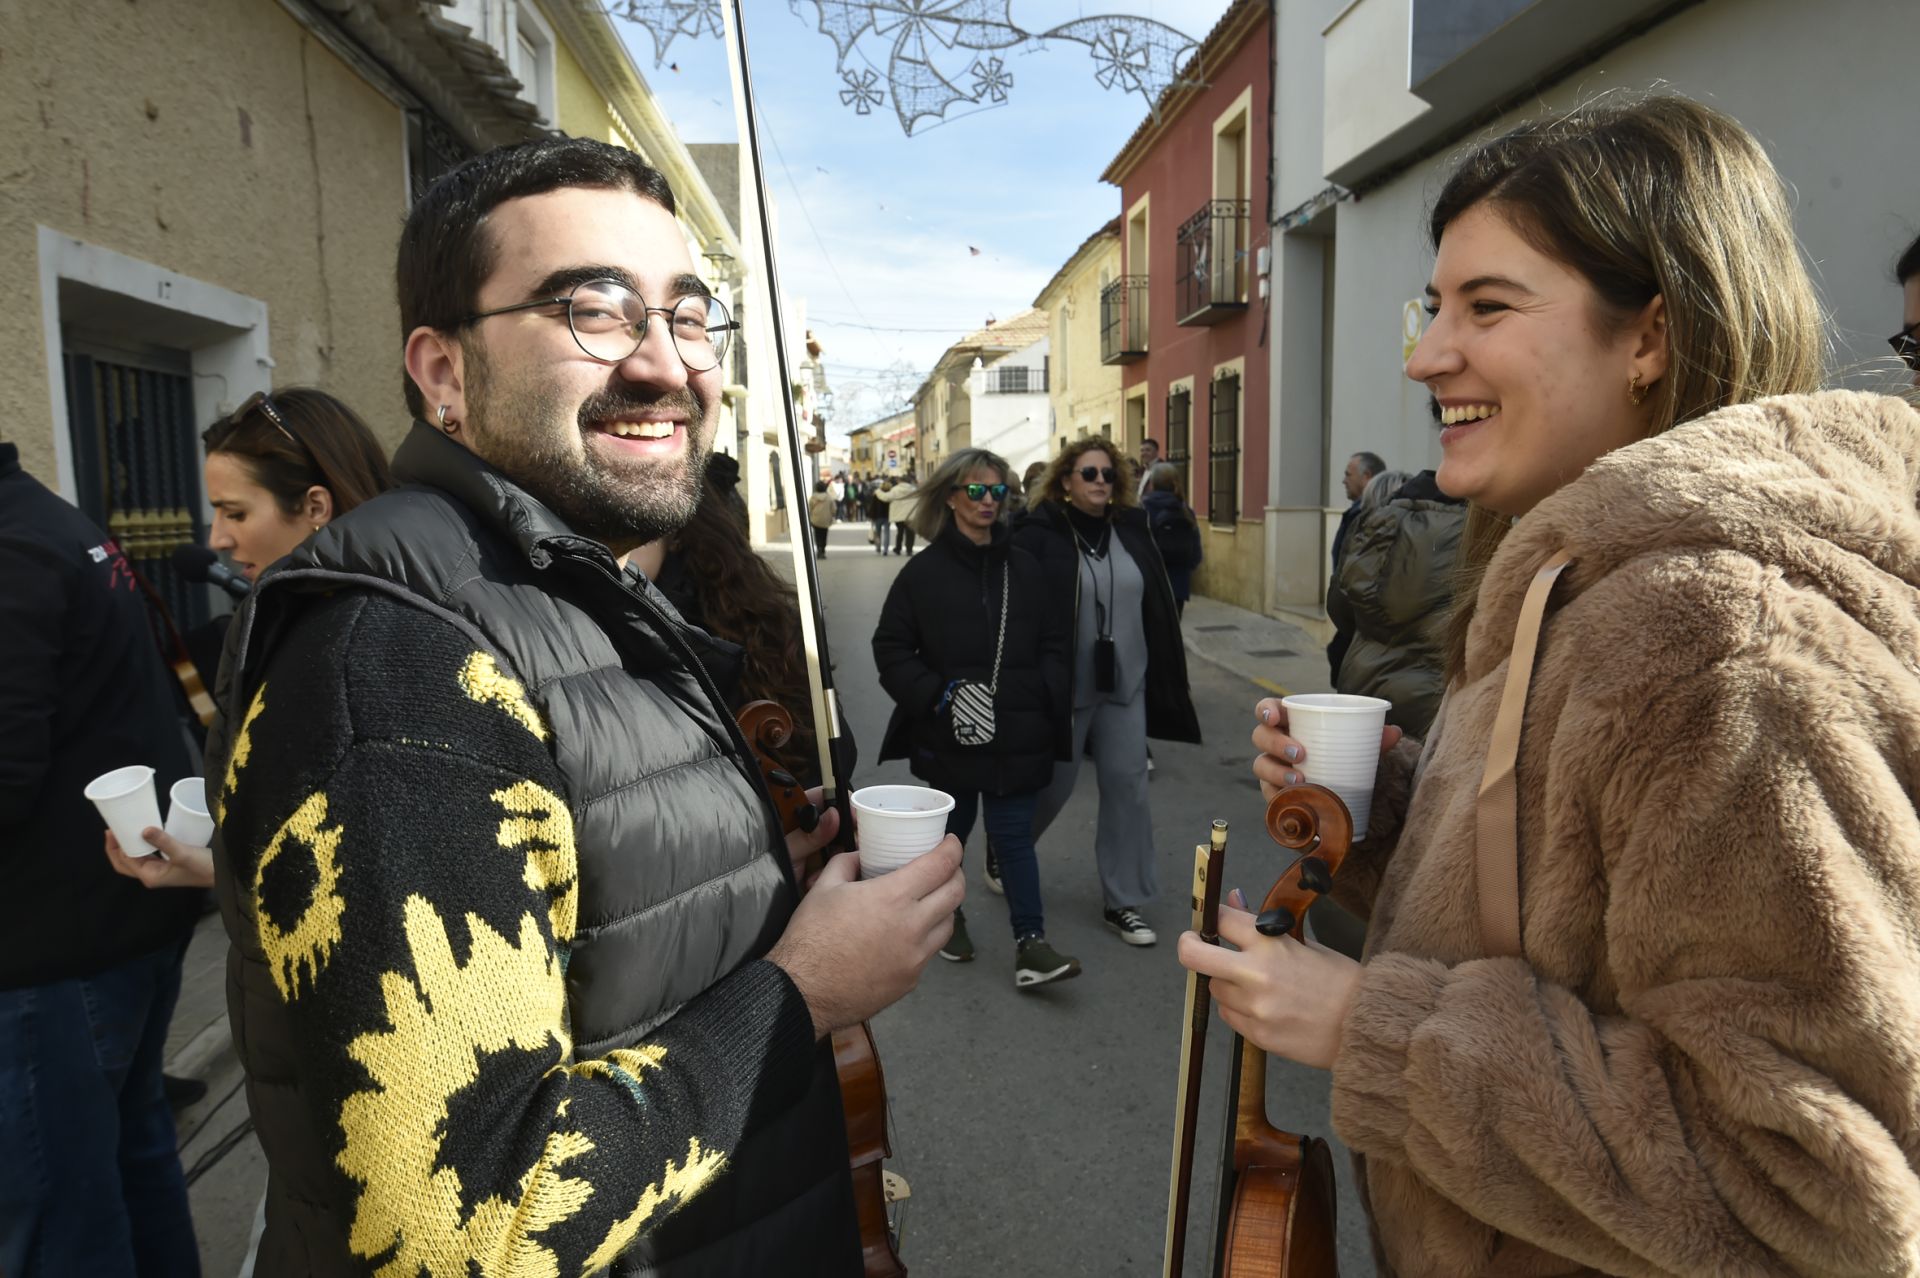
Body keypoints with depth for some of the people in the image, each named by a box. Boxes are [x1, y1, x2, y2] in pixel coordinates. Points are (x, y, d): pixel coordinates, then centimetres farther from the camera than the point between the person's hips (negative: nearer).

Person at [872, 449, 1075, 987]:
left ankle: (1030, 942, 7)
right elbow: (891, 647, -4)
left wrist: (1047, 695, -5)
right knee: (951, 829, 18)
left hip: (1016, 734, 1)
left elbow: (1052, 640, 9)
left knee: (1014, 835, 2)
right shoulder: (924, 571, -6)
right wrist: (935, 695, -14)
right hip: (949, 734, -1)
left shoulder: (1025, 568, 3)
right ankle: (947, 915, 39)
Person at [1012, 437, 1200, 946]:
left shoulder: (1131, 530, 5)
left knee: (1127, 786, 4)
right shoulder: (1040, 535, -10)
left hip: (1125, 685, 4)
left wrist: (1166, 679, 10)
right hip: (1063, 688, -4)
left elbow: (1158, 607, 10)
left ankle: (1123, 901, 17)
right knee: (1052, 784, 10)